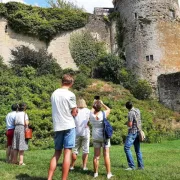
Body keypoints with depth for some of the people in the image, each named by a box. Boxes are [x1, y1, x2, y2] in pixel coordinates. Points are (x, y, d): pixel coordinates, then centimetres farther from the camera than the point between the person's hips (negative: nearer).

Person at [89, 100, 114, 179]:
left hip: (95, 137, 3)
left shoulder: (91, 115, -7)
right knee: (106, 155, 3)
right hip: (104, 136, -2)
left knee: (96, 155, 9)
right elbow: (108, 109, 8)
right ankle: (108, 173, 8)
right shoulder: (103, 114, -13)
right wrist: (102, 103, 14)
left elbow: (93, 110, 18)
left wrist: (94, 103, 24)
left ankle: (95, 173, 15)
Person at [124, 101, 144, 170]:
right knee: (137, 149, 13)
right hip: (138, 131, 9)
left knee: (127, 148, -9)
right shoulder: (137, 110, 8)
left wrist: (127, 122, 1)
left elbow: (130, 124, -18)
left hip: (132, 132, -9)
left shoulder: (130, 113, -17)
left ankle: (132, 166, -12)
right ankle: (140, 166, 16)